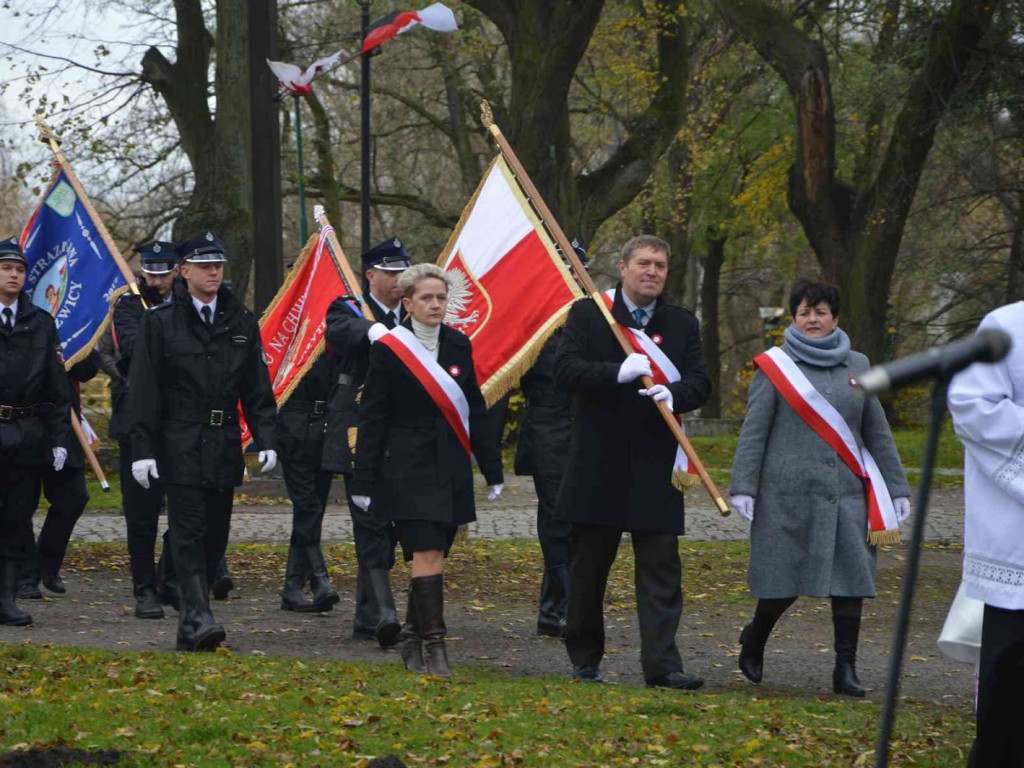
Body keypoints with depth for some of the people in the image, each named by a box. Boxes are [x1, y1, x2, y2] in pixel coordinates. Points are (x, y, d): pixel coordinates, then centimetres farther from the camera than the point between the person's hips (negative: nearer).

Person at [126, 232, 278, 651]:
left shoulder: (242, 322, 10)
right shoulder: (160, 322, -1)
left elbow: (258, 390, 12)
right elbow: (144, 391, -3)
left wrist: (266, 440, 2)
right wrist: (142, 449, -9)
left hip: (225, 445, 4)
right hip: (180, 447, -4)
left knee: (215, 535, 7)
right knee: (190, 532, -12)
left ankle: (190, 624, 16)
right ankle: (198, 618, -18)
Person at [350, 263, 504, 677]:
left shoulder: (458, 346, 9)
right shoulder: (388, 349, -5)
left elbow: (474, 410, 13)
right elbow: (372, 418, -4)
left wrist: (491, 467, 12)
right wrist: (364, 482, -6)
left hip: (451, 469, 5)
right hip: (407, 468, -5)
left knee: (431, 556, 10)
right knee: (427, 554, -14)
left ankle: (413, 639, 23)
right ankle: (433, 645, -15)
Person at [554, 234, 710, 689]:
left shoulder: (682, 325, 10)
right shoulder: (587, 315, 2)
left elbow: (700, 384, 4)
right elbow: (565, 370, -10)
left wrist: (674, 394, -19)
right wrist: (619, 373, -24)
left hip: (656, 468, 2)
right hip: (598, 465, -2)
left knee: (661, 568, -5)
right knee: (588, 568, 8)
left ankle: (662, 665, -8)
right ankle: (585, 660, 20)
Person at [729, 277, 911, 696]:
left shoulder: (857, 367, 12)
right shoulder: (775, 366, 2)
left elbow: (878, 433, 15)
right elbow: (753, 433, -1)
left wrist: (896, 488, 13)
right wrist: (743, 487, -9)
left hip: (846, 492, 3)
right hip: (789, 493, -3)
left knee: (850, 581, -4)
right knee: (784, 581, 2)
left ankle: (846, 669, 0)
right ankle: (754, 639, 29)